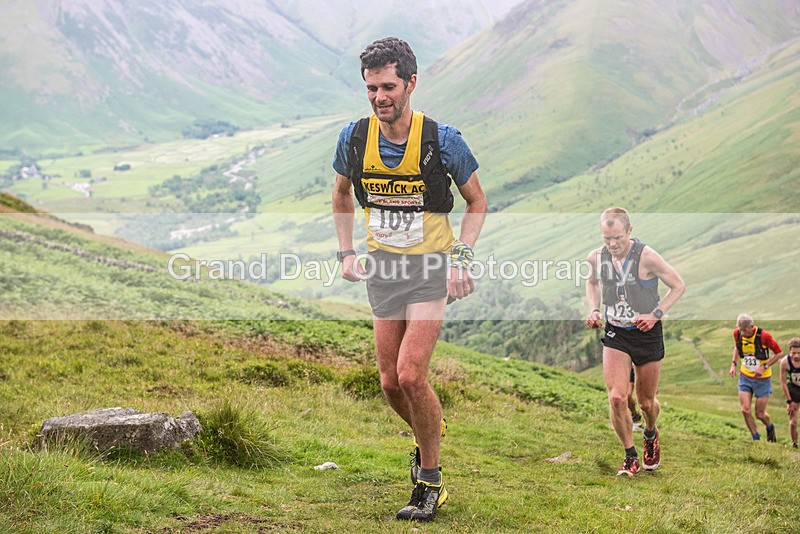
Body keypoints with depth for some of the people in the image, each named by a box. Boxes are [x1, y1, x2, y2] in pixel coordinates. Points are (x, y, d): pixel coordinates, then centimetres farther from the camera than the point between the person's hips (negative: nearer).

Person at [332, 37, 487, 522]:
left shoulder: (442, 140, -14)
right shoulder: (354, 138, -5)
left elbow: (477, 201, 0)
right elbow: (342, 193, 16)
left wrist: (461, 257, -11)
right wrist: (346, 252, 8)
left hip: (431, 266, -4)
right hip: (382, 265, 4)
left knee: (411, 375, -15)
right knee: (390, 382, 4)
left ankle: (430, 483, 3)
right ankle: (430, 435, 37)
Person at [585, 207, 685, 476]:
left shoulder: (647, 257, -18)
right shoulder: (596, 257, -5)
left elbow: (678, 285, -6)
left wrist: (656, 314, -17)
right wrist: (595, 310, 2)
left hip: (647, 334, -2)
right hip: (615, 334, 2)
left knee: (646, 402, 11)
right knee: (616, 398, -15)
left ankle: (651, 434, 47)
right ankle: (631, 457, 5)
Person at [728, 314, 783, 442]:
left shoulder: (764, 335, -23)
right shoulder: (737, 333, -10)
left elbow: (779, 353, -11)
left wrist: (764, 366, -19)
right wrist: (733, 364, 1)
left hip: (762, 379, -3)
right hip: (745, 377, 3)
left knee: (760, 414, 3)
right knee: (745, 410, -8)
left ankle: (770, 427, 38)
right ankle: (756, 438, 11)